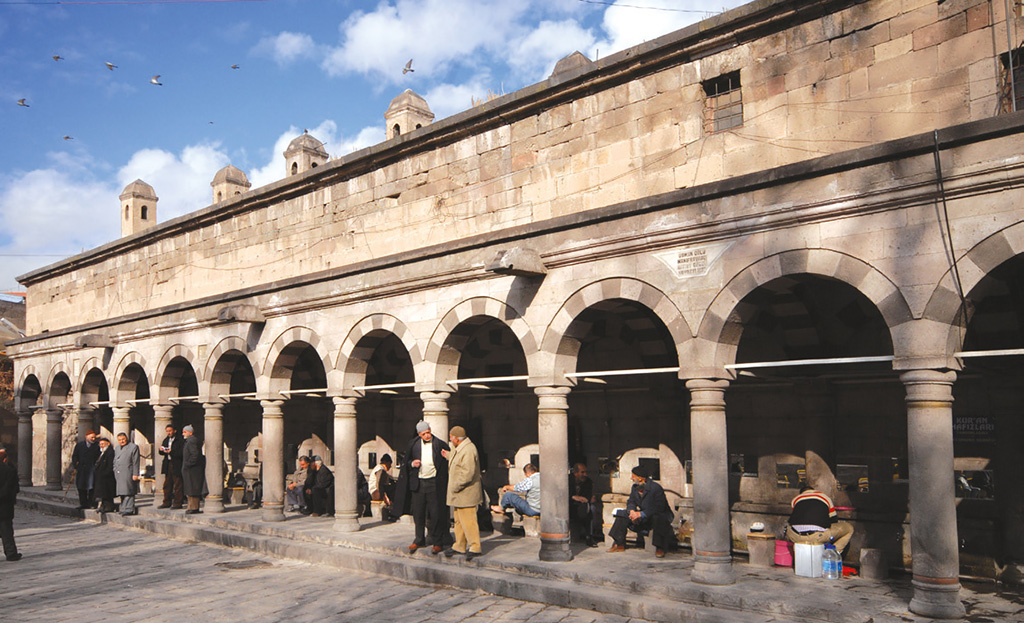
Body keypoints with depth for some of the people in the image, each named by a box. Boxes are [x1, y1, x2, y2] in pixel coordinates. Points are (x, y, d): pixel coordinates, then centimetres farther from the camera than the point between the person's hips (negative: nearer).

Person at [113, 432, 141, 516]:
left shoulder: (133, 447, -1)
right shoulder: (117, 448, 20)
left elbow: (135, 462, -6)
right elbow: (114, 461, 24)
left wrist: (135, 474, -11)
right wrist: (114, 472, 13)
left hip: (127, 474, -7)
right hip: (118, 474, 7)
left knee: (128, 492, -8)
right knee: (122, 493, 9)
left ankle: (129, 509, -8)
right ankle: (124, 509, 15)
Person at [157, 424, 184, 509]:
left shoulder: (180, 440, -9)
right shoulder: (166, 440, 15)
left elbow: (181, 453, -17)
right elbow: (162, 453, 17)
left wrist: (171, 452, -23)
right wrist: (161, 450, -5)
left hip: (176, 466, -8)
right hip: (168, 465, 8)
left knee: (177, 485, -2)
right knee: (167, 485, 12)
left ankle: (177, 503, 3)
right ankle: (167, 503, 20)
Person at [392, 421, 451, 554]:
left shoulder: (439, 444, -4)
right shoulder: (413, 444, 5)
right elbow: (407, 461, 15)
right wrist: (412, 463, -6)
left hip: (434, 483, -3)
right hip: (418, 483, 3)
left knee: (435, 513, -2)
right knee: (418, 513, 10)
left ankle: (438, 543, 8)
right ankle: (419, 540, 25)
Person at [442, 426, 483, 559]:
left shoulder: (468, 450, -21)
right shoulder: (459, 449, 13)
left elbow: (467, 474, -25)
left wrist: (455, 487, -19)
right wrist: (448, 456, 34)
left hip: (466, 493, -11)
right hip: (458, 493, 11)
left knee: (468, 520, -8)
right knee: (459, 520, 16)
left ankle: (475, 547, 0)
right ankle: (459, 546, 25)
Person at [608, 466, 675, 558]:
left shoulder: (656, 488, -23)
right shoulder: (635, 487, 1)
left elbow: (659, 508, -29)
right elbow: (631, 502, 3)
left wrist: (641, 514, -33)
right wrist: (632, 511, -23)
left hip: (661, 515, -7)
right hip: (644, 516, 7)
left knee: (657, 518, -42)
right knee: (623, 515, -6)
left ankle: (659, 548, -31)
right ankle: (620, 545, -1)